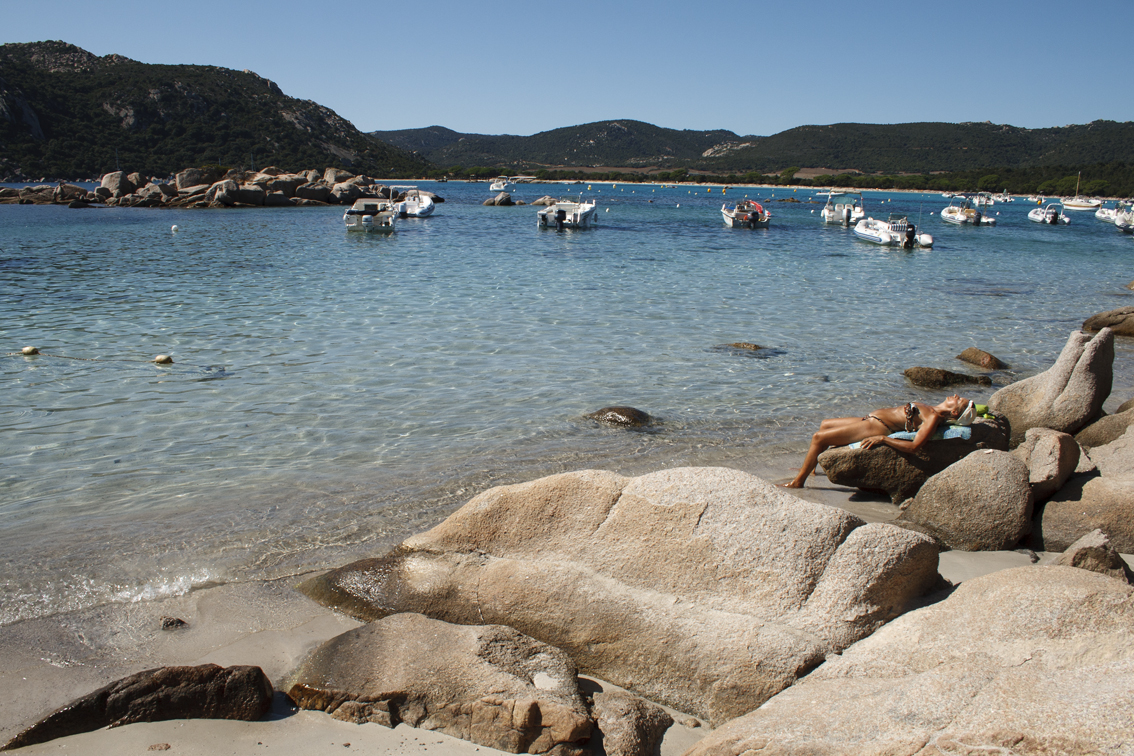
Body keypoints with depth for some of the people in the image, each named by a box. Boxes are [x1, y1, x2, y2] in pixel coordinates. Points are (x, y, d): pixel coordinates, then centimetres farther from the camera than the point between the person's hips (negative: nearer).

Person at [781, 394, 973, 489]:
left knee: (818, 437, -8)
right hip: (873, 419, 10)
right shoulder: (934, 412, 4)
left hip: (877, 427, -10)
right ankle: (810, 467, 37)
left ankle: (798, 481, 3)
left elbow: (914, 446, -32)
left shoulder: (933, 417, -22)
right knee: (825, 425, 23)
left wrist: (882, 438, -29)